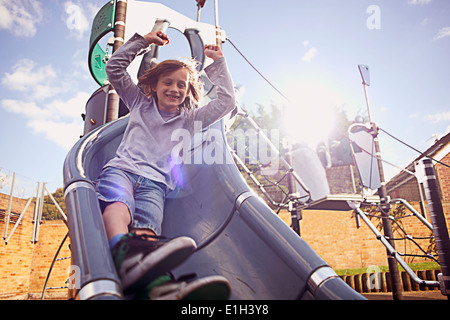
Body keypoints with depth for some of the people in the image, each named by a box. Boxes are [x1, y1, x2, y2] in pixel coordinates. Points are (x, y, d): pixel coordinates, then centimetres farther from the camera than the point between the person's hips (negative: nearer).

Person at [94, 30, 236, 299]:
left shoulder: (190, 120, 25)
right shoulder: (140, 103, 27)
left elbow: (227, 101, 21)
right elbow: (114, 68, 25)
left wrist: (218, 62, 25)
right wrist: (142, 40, 22)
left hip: (155, 183, 0)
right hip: (121, 168, 1)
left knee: (146, 229, -33)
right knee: (118, 206, -38)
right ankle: (126, 257, -67)